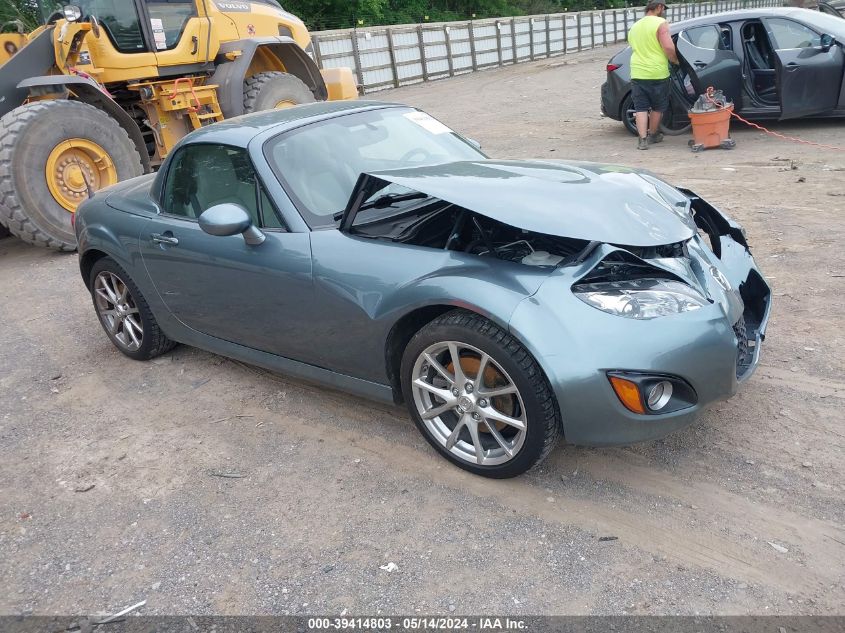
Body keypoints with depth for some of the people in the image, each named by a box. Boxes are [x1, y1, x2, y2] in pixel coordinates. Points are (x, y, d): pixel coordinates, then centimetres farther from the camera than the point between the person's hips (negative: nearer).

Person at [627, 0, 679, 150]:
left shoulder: (635, 26, 13)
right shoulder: (660, 23, -8)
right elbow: (669, 48, -16)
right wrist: (675, 60, 0)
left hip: (637, 74, 4)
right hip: (657, 73, -4)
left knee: (641, 108, 4)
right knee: (658, 107, 13)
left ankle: (643, 139, -5)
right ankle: (653, 135, 24)